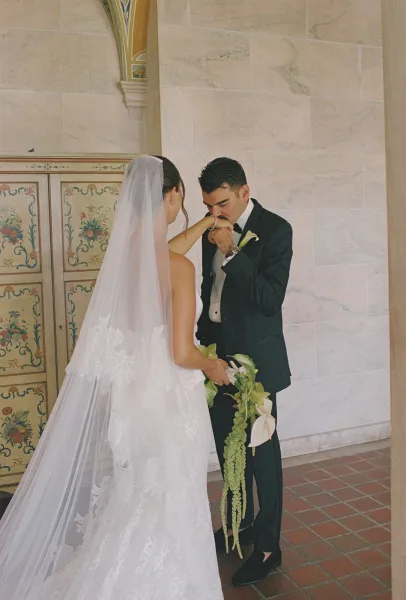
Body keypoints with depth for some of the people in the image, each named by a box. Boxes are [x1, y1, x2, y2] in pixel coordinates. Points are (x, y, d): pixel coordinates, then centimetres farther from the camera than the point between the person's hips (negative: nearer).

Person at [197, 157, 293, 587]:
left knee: (260, 448, 3)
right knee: (227, 445, 16)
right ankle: (239, 523, 36)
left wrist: (231, 253, -25)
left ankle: (267, 544, 19)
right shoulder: (213, 232, 6)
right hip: (219, 355, 7)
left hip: (256, 358, -6)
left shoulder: (275, 230, -12)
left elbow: (271, 299, -20)